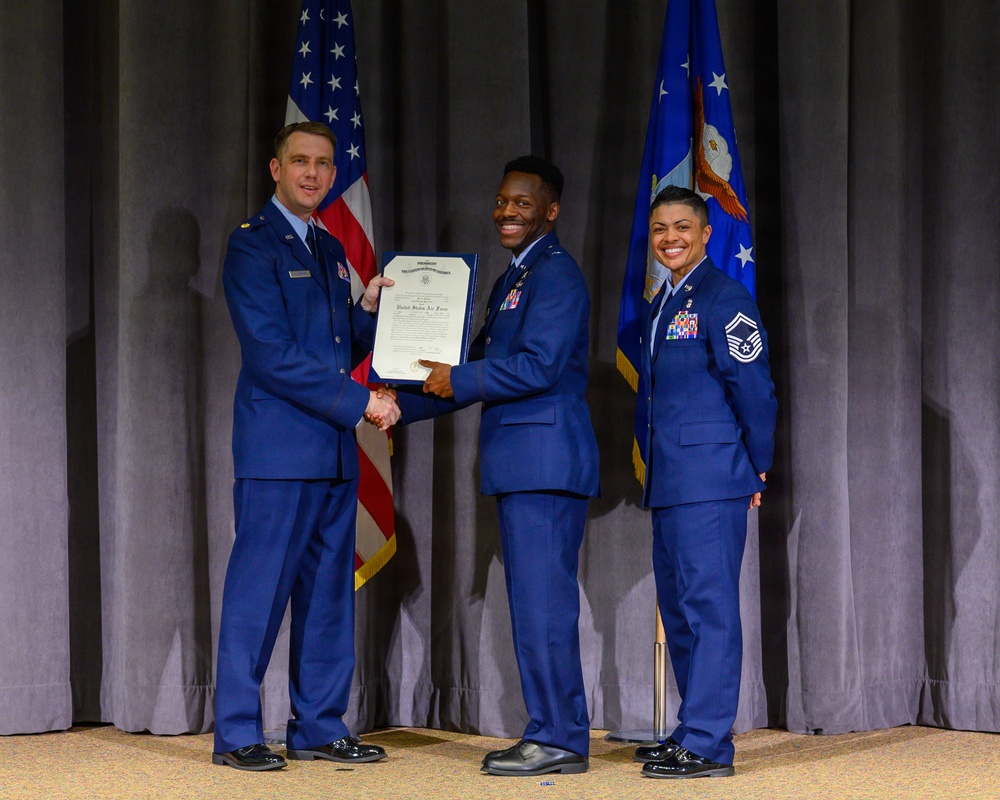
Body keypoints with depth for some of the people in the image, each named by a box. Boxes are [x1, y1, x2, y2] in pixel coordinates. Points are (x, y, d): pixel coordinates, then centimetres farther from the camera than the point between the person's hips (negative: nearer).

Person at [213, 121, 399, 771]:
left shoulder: (331, 251, 19)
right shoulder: (253, 244, -6)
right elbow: (272, 356, -15)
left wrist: (370, 308, 3)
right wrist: (362, 402, -14)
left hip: (335, 451, 8)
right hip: (278, 448, -8)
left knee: (329, 594, 9)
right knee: (260, 590, -5)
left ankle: (320, 728, 16)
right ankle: (237, 734, 2)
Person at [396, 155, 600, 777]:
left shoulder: (555, 273, -9)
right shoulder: (514, 278, 23)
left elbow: (538, 365, -19)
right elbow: (487, 366, 27)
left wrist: (455, 381, -11)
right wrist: (402, 405, 22)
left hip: (546, 461, -10)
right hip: (523, 467, 10)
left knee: (543, 601, -9)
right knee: (538, 604, 11)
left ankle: (560, 741, -6)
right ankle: (559, 736, 15)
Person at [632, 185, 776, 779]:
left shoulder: (723, 297, -9)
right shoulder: (664, 305, 19)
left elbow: (753, 389, -11)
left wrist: (757, 468, -6)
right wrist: (656, 472, 16)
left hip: (711, 479, -10)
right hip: (669, 482, 10)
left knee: (709, 606, -9)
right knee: (679, 608, 14)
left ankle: (708, 745, -7)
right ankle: (693, 732, 23)